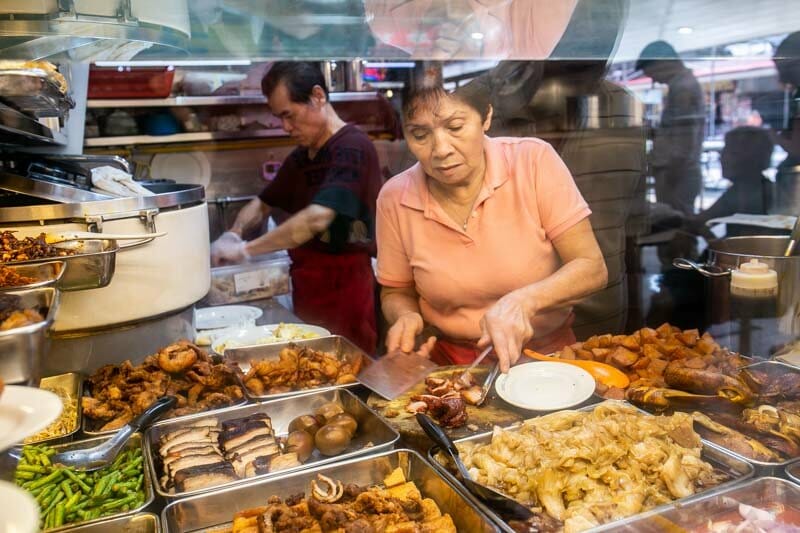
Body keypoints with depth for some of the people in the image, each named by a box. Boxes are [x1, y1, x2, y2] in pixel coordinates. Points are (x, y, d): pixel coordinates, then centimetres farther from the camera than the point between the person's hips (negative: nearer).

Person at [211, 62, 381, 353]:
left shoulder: (352, 148, -16)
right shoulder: (300, 157, 13)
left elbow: (317, 219, -28)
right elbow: (263, 204, 23)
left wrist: (245, 249, -21)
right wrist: (234, 233, 2)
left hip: (345, 295, -8)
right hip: (306, 295, 8)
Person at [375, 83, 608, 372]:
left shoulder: (534, 161, -12)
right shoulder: (395, 199, -6)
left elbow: (591, 268, -10)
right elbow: (397, 293, 7)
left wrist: (523, 301, -26)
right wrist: (406, 316, -15)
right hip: (452, 365, 2)